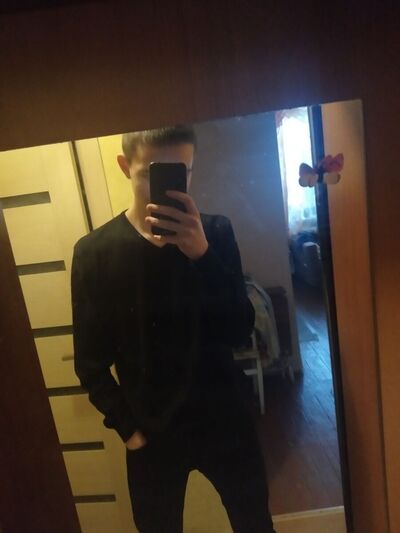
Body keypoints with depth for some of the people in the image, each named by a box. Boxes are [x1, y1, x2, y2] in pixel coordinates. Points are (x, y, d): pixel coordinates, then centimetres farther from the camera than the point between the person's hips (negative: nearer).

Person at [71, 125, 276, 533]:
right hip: (151, 431, 0)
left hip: (225, 419, 1)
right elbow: (90, 362, -4)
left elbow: (239, 332, -15)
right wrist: (127, 426, -7)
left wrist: (202, 253, -28)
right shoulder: (94, 252, -10)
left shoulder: (215, 233, -7)